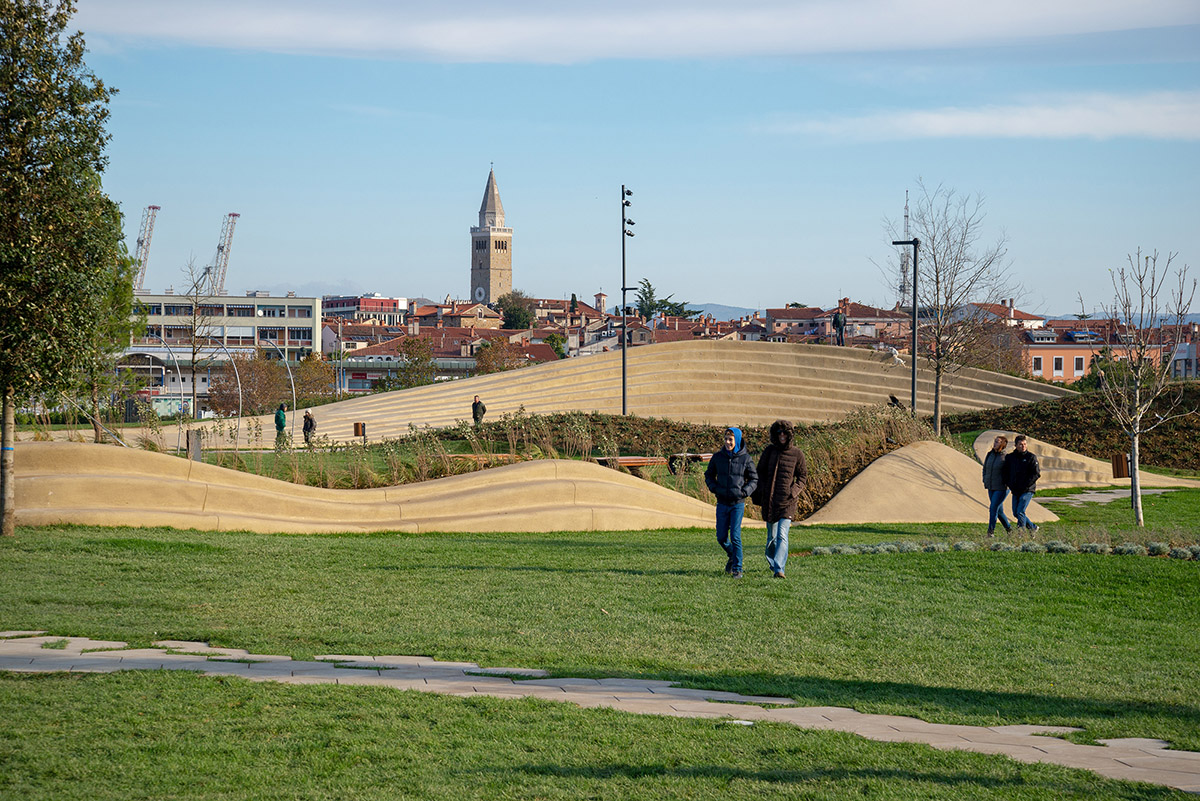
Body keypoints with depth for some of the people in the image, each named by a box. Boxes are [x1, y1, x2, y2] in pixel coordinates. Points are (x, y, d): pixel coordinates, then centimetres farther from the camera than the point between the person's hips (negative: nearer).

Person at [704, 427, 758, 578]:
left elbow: (754, 479, 4)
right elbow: (708, 475, 12)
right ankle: (732, 556, 34)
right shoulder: (718, 457, 2)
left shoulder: (745, 459, -4)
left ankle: (737, 569, -1)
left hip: (738, 503, -3)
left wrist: (744, 492, -12)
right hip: (722, 503, 3)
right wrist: (714, 488, -6)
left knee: (735, 536, -10)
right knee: (721, 537, 5)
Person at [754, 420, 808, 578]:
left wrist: (794, 491, -9)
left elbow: (803, 476, 8)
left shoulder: (796, 454, 1)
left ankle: (779, 569, -20)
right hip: (769, 500, 2)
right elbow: (760, 473, 12)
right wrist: (759, 494, 1)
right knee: (772, 536, 12)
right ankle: (772, 560, 38)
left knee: (782, 535, -15)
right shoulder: (769, 451, 5)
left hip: (787, 501, -2)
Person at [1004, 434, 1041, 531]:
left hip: (1028, 490, -6)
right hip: (1015, 491, 6)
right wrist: (1010, 485, 2)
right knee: (1016, 513, 10)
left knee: (1020, 512, -15)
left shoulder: (1031, 457, -6)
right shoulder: (1009, 457, 7)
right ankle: (1033, 527, 28)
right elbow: (1006, 473, 15)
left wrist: (1025, 486, -15)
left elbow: (1036, 474, -10)